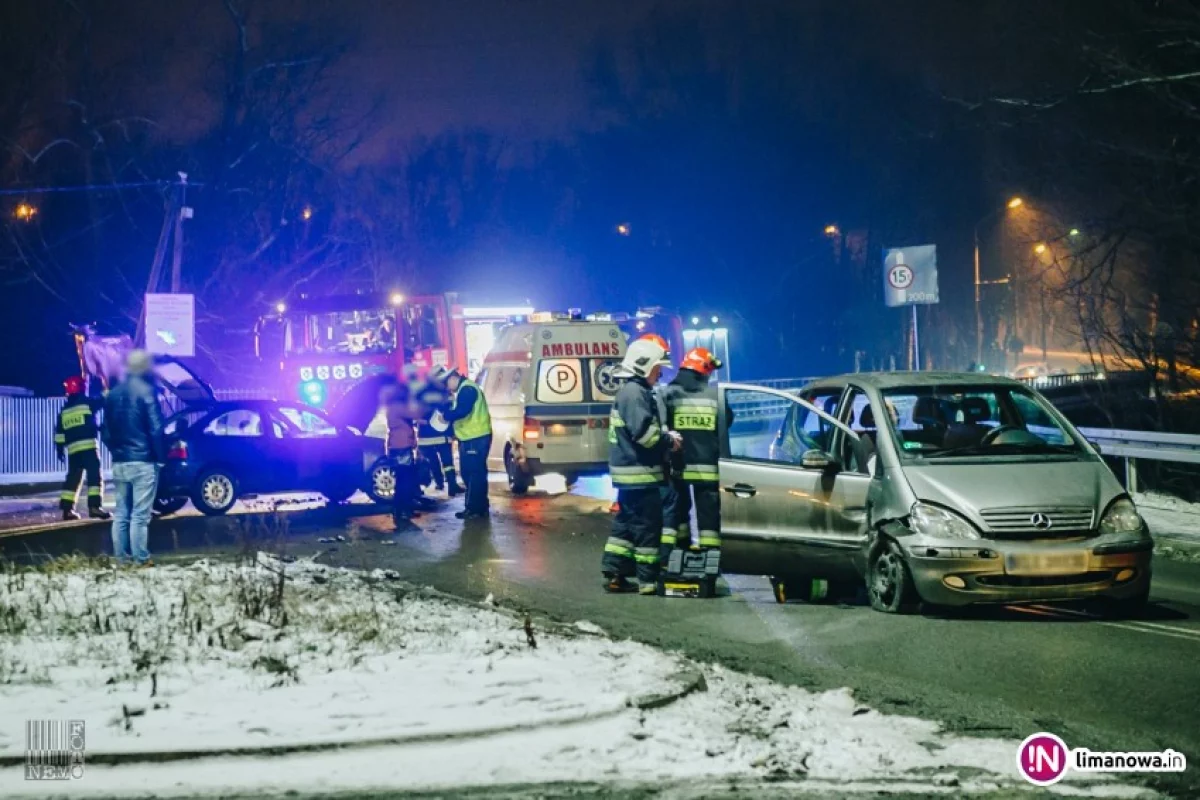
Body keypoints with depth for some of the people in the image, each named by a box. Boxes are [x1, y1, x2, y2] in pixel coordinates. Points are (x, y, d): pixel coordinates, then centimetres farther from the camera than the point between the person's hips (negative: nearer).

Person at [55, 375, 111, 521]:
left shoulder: (64, 411, 16)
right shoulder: (87, 403, 0)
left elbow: (59, 433, 16)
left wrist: (60, 449, 21)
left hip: (73, 449, 6)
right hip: (89, 446, -6)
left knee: (73, 478, 12)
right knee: (94, 476, -8)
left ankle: (67, 509, 8)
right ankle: (95, 506, -20)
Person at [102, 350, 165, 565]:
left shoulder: (112, 394, 12)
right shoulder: (146, 391, -9)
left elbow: (106, 430, 17)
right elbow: (155, 429, -12)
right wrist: (161, 456, -5)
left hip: (119, 462, 7)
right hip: (142, 461, -7)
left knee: (121, 514, 10)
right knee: (140, 515, -6)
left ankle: (121, 559, 11)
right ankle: (140, 560, -7)